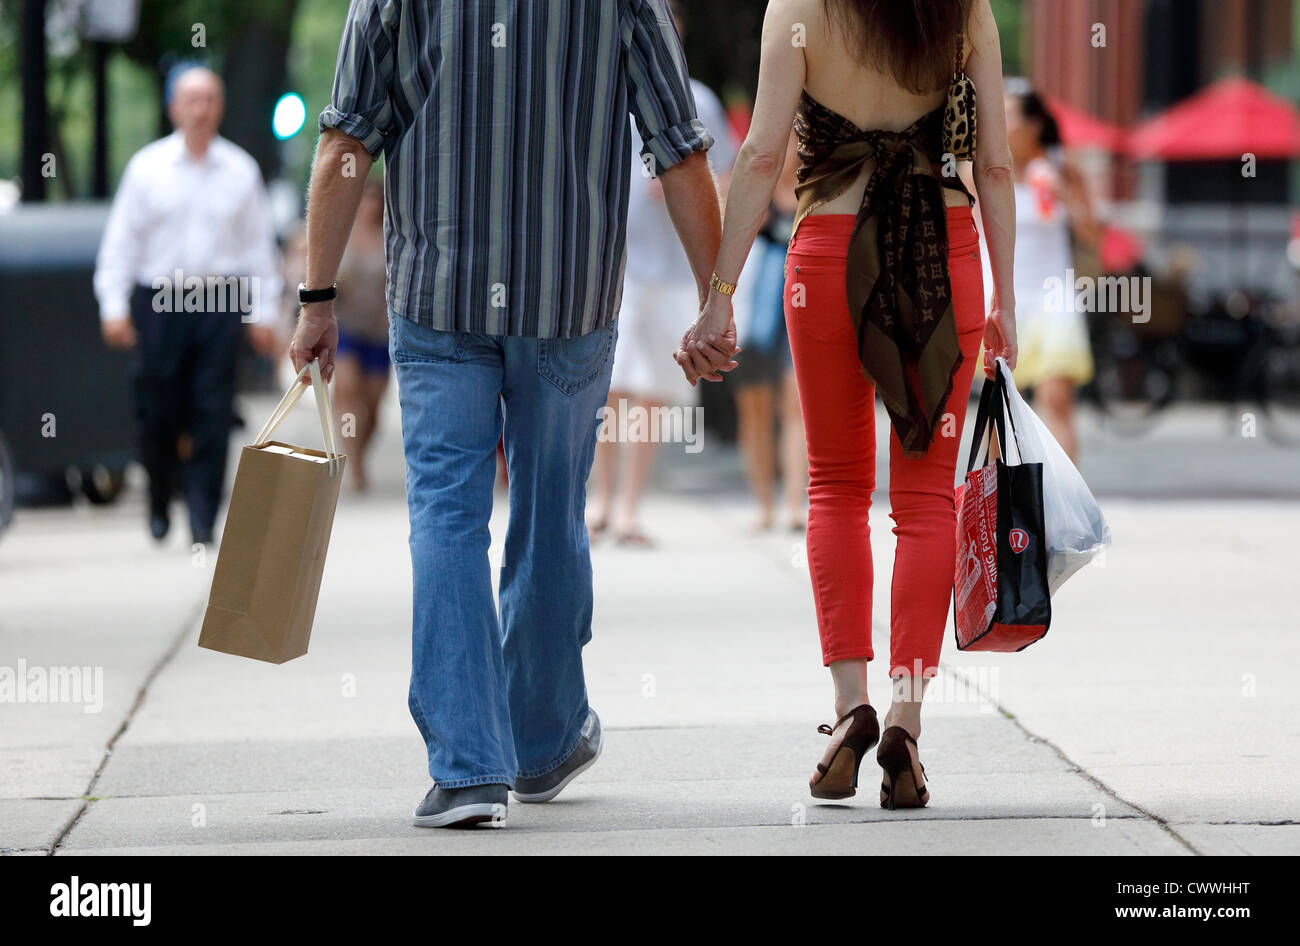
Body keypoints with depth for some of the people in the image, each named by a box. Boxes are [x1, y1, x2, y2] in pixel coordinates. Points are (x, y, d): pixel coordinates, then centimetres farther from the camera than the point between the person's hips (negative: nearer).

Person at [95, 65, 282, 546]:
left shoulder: (241, 171, 7)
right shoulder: (147, 167, 5)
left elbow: (259, 244, 11)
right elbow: (120, 240, 5)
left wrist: (263, 312, 6)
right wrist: (114, 305, -2)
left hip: (218, 306, 0)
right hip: (159, 301, 0)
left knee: (213, 414, -5)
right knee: (157, 412, 1)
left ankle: (203, 519, -2)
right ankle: (159, 505, 20)